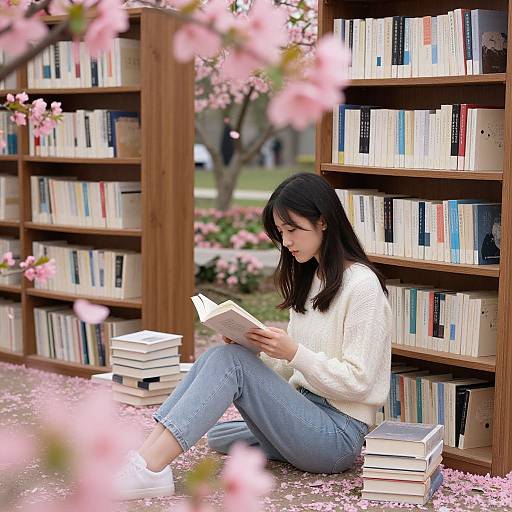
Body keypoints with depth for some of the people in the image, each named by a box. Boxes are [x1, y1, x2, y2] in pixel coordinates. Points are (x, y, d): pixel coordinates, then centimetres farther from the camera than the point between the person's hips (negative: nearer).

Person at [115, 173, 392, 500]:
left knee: (229, 360, -23)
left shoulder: (362, 285, -11)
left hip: (339, 433, -8)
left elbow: (357, 382, -15)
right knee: (216, 357, -10)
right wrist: (254, 351, -4)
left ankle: (148, 470, -31)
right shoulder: (309, 279, 16)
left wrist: (293, 352, -23)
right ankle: (142, 457, -22)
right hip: (307, 415, 8)